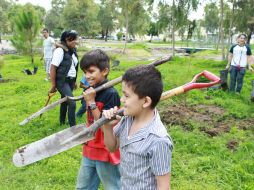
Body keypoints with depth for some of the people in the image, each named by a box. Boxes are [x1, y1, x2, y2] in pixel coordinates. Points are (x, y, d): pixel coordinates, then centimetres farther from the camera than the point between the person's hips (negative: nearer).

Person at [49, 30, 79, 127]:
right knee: (72, 103, -14)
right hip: (62, 81, -7)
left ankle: (62, 122, 37)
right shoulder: (60, 51, -18)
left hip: (70, 81, 7)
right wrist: (53, 85, -15)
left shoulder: (73, 51, 6)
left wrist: (74, 81, 18)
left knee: (65, 101, 19)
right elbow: (52, 68, -17)